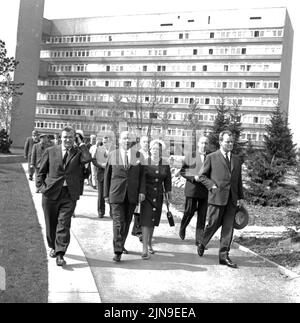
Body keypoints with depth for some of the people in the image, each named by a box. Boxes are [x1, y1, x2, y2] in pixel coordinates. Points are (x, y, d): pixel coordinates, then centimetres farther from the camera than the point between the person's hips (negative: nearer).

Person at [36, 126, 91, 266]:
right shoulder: (50, 151, 6)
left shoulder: (78, 152, 5)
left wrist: (82, 146, -6)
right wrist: (42, 186, -1)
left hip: (69, 195, -1)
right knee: (51, 223, 13)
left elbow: (87, 159, -19)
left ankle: (60, 254, -3)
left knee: (64, 224, -7)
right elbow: (41, 172, 12)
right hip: (51, 193, 1)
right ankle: (53, 247, 35)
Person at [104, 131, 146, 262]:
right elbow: (107, 176, 7)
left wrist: (142, 191, -6)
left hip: (132, 195, 2)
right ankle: (117, 252, -6)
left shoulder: (138, 155, 6)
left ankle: (121, 245, 30)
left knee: (127, 222, 12)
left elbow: (141, 174, 4)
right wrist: (106, 194, 5)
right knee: (118, 222, -8)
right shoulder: (112, 155, 5)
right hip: (116, 194, -2)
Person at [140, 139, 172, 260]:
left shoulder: (165, 164, 2)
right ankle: (145, 249, -10)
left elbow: (167, 181, 8)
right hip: (146, 194, -3)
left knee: (153, 220, 12)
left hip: (158, 195, 3)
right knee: (146, 220, -10)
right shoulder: (144, 163, -8)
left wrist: (168, 194, 5)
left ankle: (149, 243, 32)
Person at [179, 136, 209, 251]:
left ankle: (199, 240, 10)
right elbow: (182, 171, 4)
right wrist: (194, 177, -11)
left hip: (205, 190, 1)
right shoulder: (190, 156, 6)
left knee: (202, 216, 2)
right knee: (189, 211, 2)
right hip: (192, 189, -1)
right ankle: (183, 227, 33)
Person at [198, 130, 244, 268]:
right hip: (217, 197, -4)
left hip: (232, 199, 4)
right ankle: (202, 244, 29)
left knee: (228, 228, 3)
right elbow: (202, 176, 4)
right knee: (213, 224, 1)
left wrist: (240, 197, 11)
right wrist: (212, 186, -9)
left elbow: (239, 180, 18)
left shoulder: (236, 159, 15)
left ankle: (224, 256, 9)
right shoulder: (211, 157, 2)